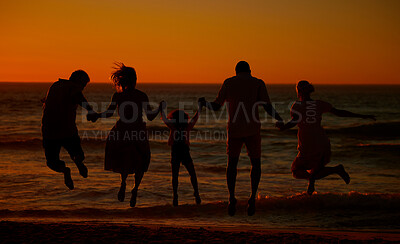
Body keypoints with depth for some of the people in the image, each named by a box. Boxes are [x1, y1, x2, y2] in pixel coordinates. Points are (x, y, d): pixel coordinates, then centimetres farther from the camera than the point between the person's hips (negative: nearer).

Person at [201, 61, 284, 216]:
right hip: (253, 130, -1)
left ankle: (231, 197, -1)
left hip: (234, 130, 1)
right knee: (255, 164, 15)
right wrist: (280, 120, 5)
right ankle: (253, 196, -3)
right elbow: (268, 107, -4)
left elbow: (216, 106, 9)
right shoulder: (258, 83, 5)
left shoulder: (228, 83, 7)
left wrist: (204, 103, 24)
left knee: (232, 163, 15)